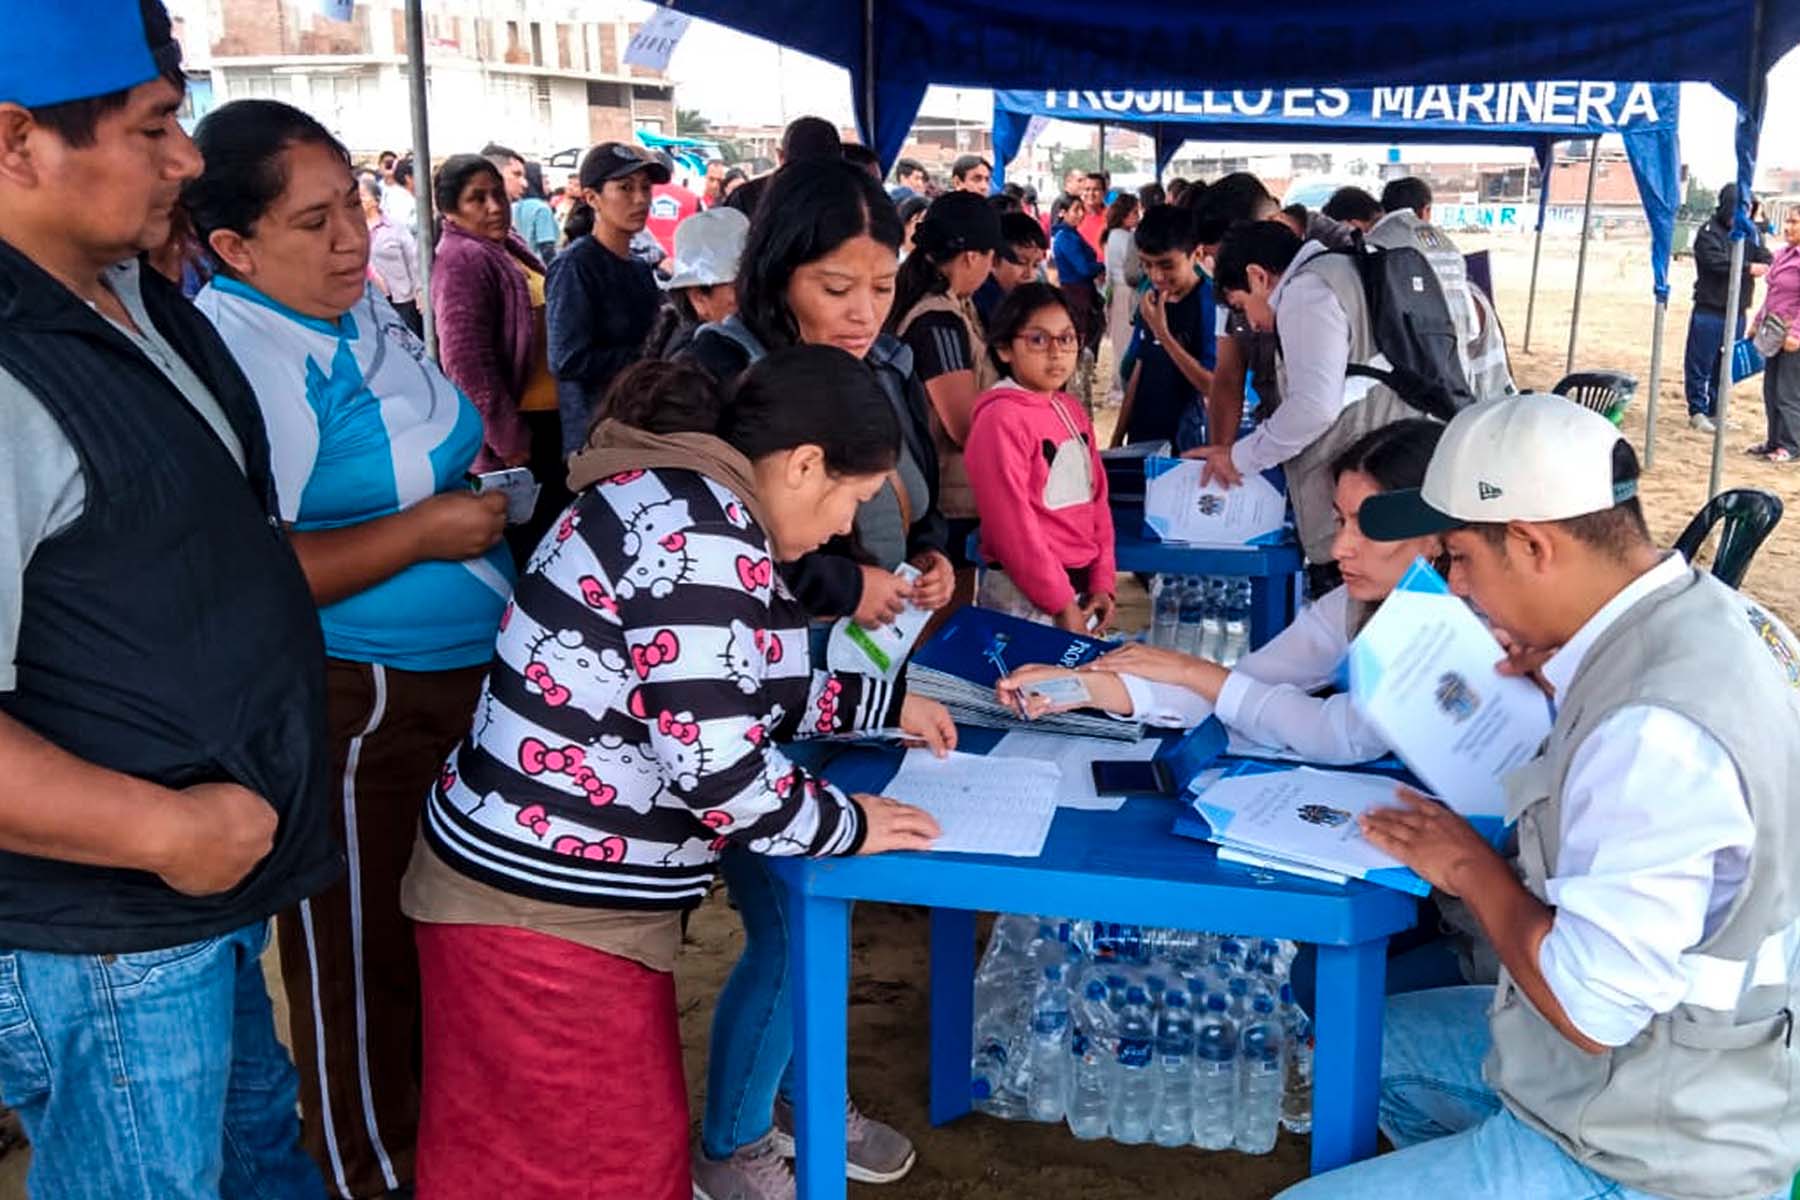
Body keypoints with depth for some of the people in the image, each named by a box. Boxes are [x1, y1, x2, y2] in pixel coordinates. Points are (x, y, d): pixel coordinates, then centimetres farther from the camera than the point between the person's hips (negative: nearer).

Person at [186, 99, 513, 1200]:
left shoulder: (364, 306, 7)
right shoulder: (236, 356, -21)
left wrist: (484, 464, 7)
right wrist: (423, 533, -24)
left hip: (464, 668, 9)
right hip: (354, 704, -9)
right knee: (363, 953, 9)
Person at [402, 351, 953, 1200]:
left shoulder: (672, 498, 10)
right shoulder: (701, 531, -21)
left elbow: (731, 693, 21)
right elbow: (714, 761, -25)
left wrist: (884, 703, 24)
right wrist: (845, 828, -10)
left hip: (548, 885, 10)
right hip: (548, 908, -10)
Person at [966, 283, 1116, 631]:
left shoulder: (1072, 411, 10)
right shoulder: (1001, 418, -15)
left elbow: (1097, 498, 12)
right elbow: (1012, 522, -18)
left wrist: (1102, 582, 3)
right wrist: (1060, 602, -15)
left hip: (1083, 590, 8)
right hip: (1024, 597, -8)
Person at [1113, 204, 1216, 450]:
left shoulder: (1210, 302, -12)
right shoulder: (1151, 299, 7)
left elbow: (1213, 385, -18)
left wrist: (1162, 333, -21)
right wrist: (1118, 438, 13)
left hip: (1187, 442, -6)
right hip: (1141, 439, 6)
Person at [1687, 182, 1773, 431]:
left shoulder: (1749, 233, 10)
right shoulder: (1710, 231, -6)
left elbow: (1767, 261, 2)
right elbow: (1715, 261, -20)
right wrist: (1748, 268, -19)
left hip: (1737, 313, 5)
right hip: (1709, 310, -5)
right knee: (1700, 364, -2)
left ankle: (1714, 411, 20)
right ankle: (1697, 411, 7)